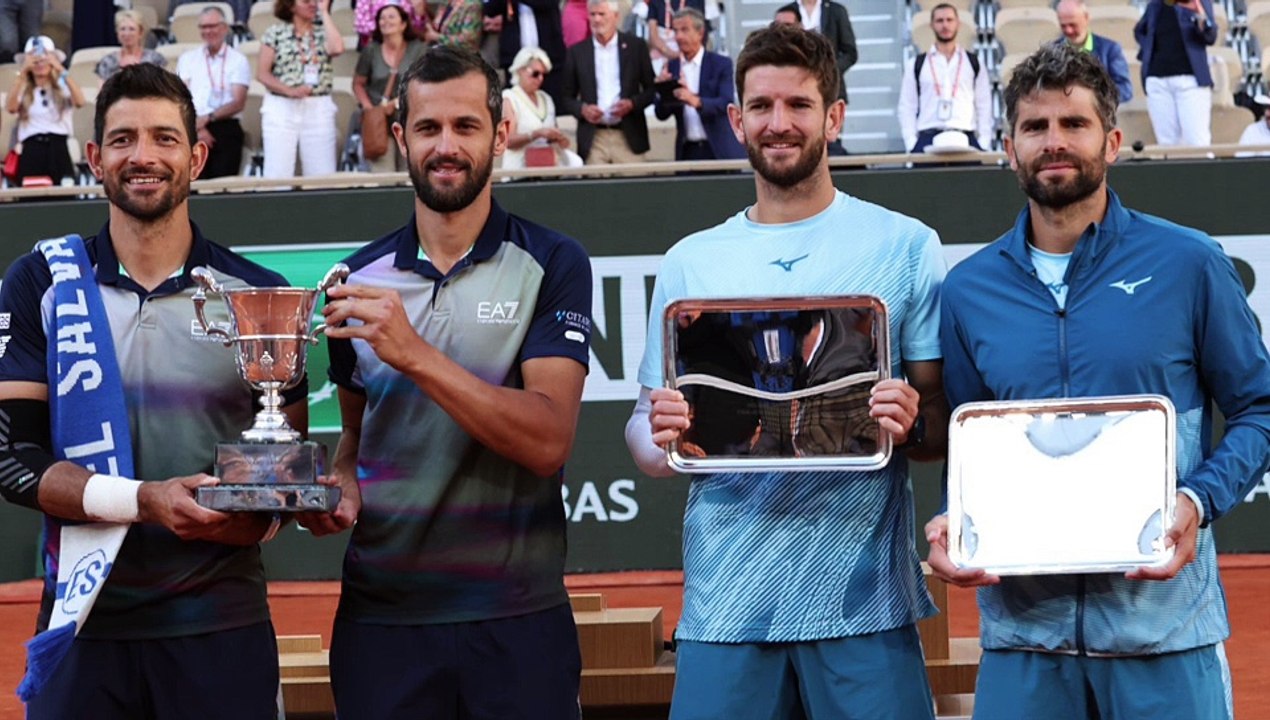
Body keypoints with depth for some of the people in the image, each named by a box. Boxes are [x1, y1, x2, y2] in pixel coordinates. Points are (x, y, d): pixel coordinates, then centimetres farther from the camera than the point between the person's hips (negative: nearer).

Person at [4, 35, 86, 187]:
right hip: (31, 152, 0)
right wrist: (22, 72, -14)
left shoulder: (63, 87, 12)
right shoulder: (23, 91, 13)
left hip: (59, 151, 0)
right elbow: (10, 108, -9)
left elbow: (79, 101, -11)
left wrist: (61, 70, -17)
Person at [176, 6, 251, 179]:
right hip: (194, 131, 1)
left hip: (226, 130, -1)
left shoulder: (238, 60, 8)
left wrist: (208, 118, -15)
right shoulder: (187, 59, 14)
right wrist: (197, 127, -11)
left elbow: (239, 103, -1)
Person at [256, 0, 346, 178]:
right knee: (278, 175, -5)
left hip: (318, 109, 2)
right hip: (281, 109, -2)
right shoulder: (275, 33, 3)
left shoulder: (323, 32, 9)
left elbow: (337, 48, -14)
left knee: (323, 174, -1)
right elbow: (262, 73, -1)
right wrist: (289, 90, -16)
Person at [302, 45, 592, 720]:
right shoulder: (360, 277, 7)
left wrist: (415, 355, -24)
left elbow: (546, 441, -16)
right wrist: (341, 490, -4)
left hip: (516, 619, -3)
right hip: (380, 613, 3)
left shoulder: (551, 265, -5)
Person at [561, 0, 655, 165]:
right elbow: (566, 98, 12)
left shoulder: (636, 46, 6)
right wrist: (582, 109, -9)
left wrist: (632, 103, -10)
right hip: (593, 139, 0)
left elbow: (652, 89, 9)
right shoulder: (577, 52, 8)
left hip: (629, 138, 0)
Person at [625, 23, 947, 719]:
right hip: (725, 602, 2)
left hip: (863, 601, -2)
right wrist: (659, 436, -12)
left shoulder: (905, 247, 3)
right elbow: (647, 444, 11)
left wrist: (911, 424, -19)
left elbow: (946, 421, 3)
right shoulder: (690, 263, 10)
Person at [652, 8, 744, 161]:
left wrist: (697, 101, -31)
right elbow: (662, 114, 8)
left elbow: (726, 103, -14)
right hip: (687, 152, 3)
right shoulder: (672, 67, 10)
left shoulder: (721, 64, 0)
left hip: (718, 150, -3)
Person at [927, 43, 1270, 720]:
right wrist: (951, 525, -6)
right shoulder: (968, 290, 7)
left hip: (1165, 620, -2)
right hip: (1020, 626, 2)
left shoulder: (1187, 264, 0)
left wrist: (1199, 501, -13)